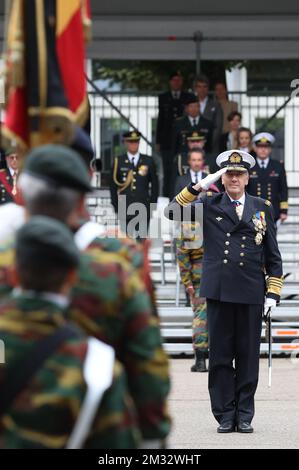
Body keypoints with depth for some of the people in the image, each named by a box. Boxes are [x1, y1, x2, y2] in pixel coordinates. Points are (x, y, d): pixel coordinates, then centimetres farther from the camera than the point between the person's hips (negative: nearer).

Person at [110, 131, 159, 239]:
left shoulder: (148, 161, 7)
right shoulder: (119, 161, 5)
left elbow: (155, 184, 10)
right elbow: (113, 185, 7)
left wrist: (153, 203, 3)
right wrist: (116, 205, 2)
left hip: (143, 208, 0)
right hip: (125, 208, 0)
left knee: (141, 238, -3)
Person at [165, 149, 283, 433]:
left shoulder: (262, 208, 10)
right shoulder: (209, 205, 8)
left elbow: (272, 255, 11)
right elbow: (173, 213, -5)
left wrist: (273, 293, 3)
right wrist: (199, 186, -12)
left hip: (250, 293, 0)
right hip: (219, 292, 0)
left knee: (248, 355, 4)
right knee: (220, 355, 2)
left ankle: (244, 416, 11)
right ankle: (225, 415, 8)